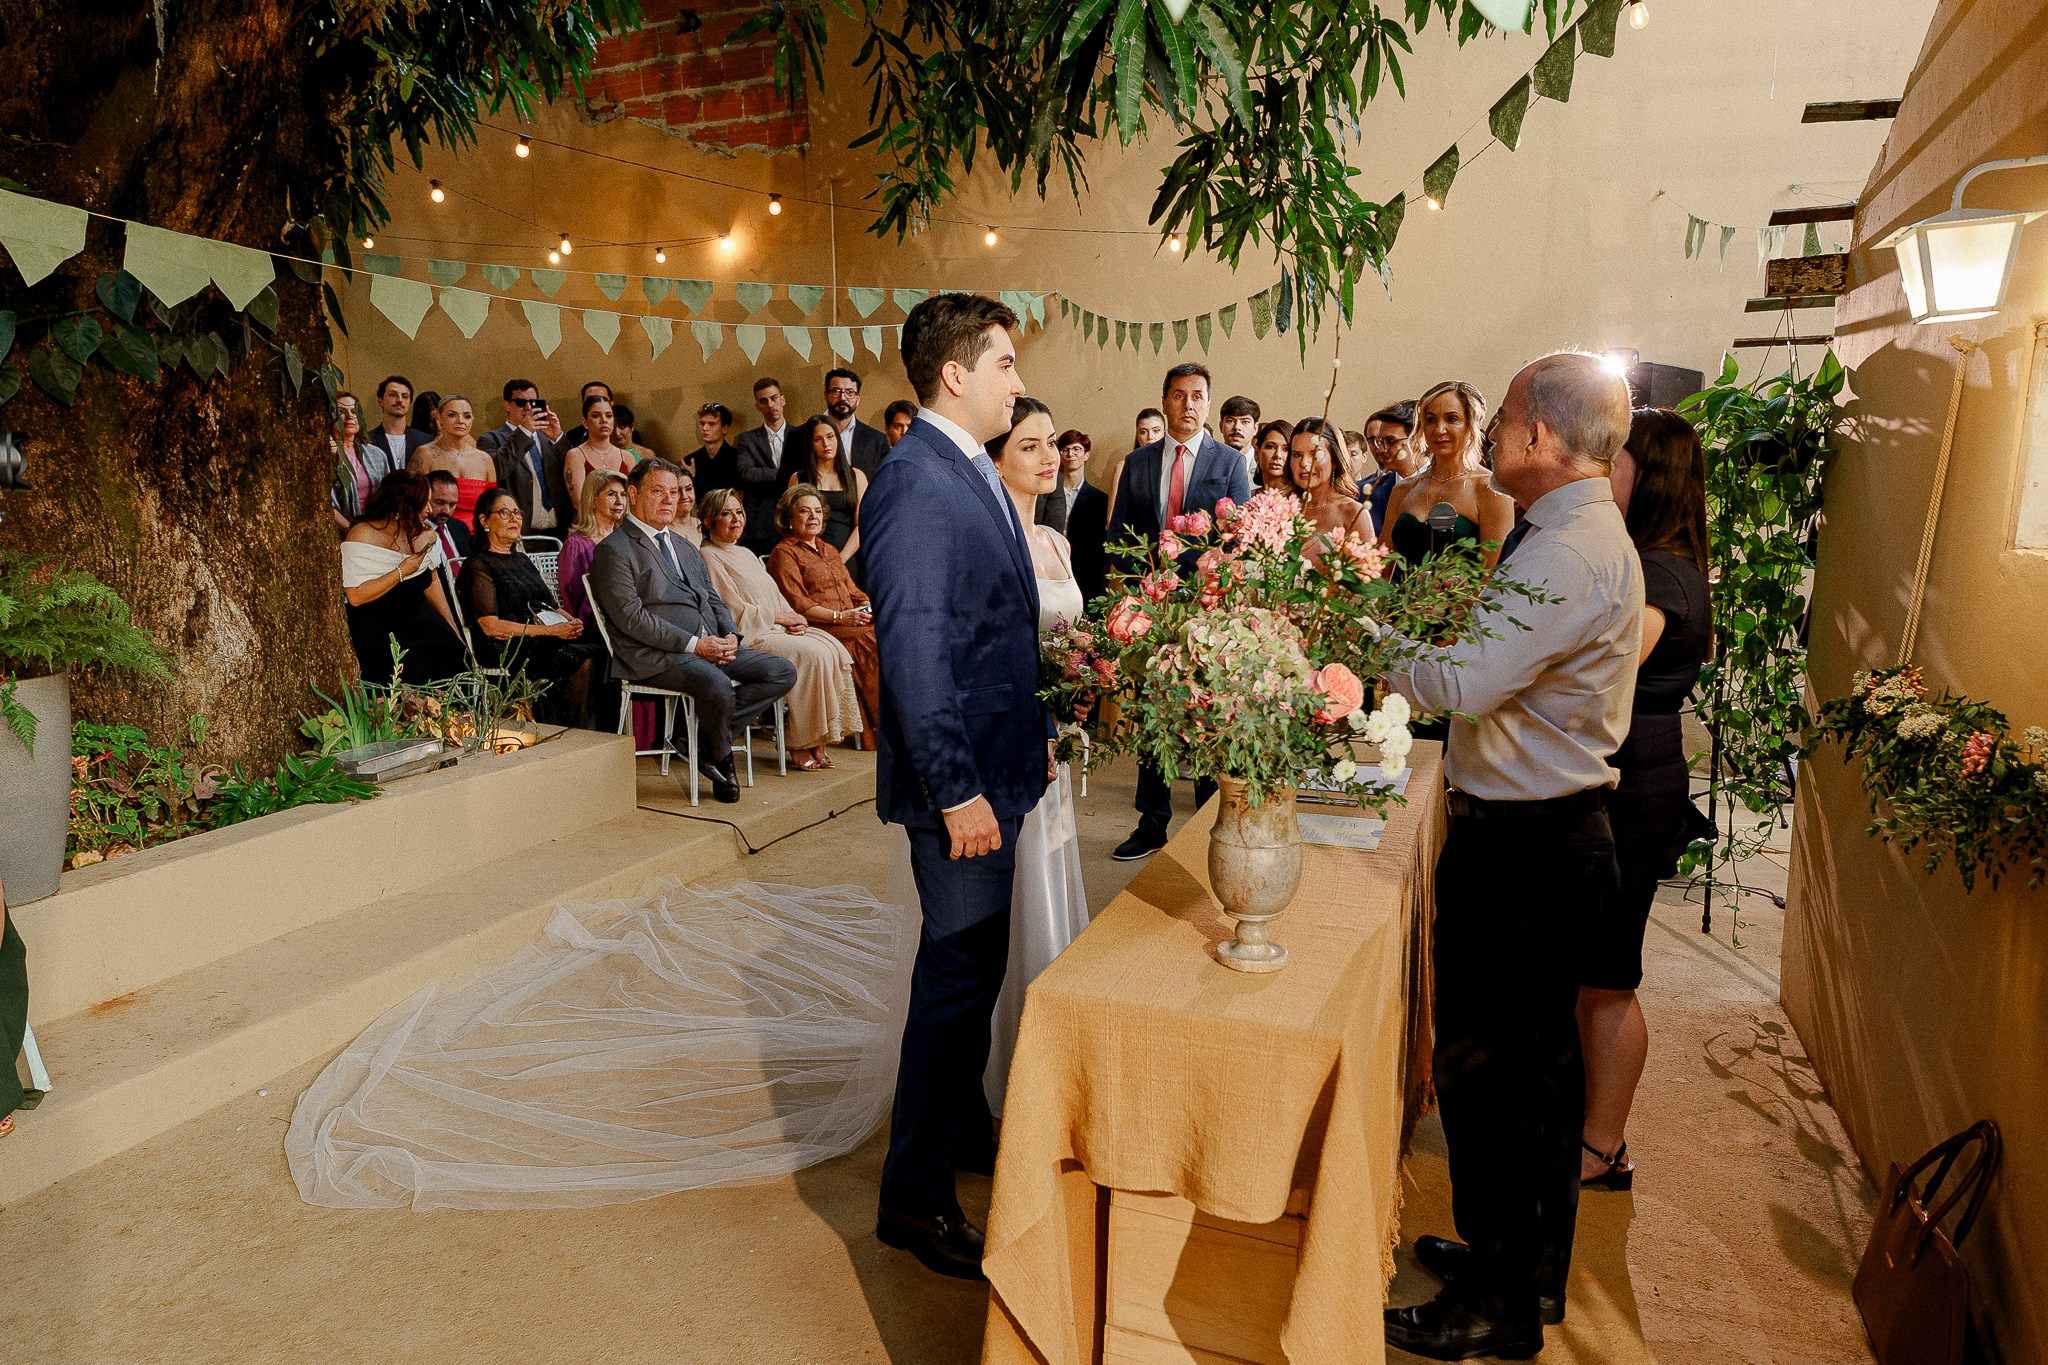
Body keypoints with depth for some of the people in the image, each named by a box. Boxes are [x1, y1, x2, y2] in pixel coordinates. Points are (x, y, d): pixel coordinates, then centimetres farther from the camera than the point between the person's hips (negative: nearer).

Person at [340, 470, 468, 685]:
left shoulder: (424, 533, 7)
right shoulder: (363, 536, -13)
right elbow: (356, 596, -20)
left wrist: (452, 628, 16)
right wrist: (401, 572, -18)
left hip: (418, 615, 6)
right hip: (375, 625, -6)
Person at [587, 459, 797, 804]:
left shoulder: (685, 548, 25)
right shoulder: (613, 550, -1)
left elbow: (713, 600, 23)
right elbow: (631, 617, -12)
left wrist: (730, 636, 0)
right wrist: (694, 644, -17)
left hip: (711, 645, 8)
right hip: (656, 655, -8)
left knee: (783, 672, -8)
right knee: (718, 686, -35)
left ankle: (699, 731, -5)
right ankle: (721, 761, -2)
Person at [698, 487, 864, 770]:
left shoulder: (747, 554, 26)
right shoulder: (710, 556, -2)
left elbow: (776, 597, 22)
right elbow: (733, 609, -10)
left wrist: (795, 619, 1)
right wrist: (778, 617, -7)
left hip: (778, 629, 8)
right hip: (750, 636, -8)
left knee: (835, 650, -16)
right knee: (814, 654, -28)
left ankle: (815, 740, -15)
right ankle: (798, 743, -18)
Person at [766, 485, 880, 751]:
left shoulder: (829, 550, 27)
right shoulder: (784, 553, 2)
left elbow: (852, 590, 24)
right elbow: (797, 605, -9)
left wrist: (868, 606, 2)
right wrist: (840, 616, -18)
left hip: (850, 622, 7)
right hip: (818, 628, -7)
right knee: (871, 639, -27)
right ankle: (873, 731, -21)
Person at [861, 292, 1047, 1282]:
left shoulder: (975, 473, 13)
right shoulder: (916, 480, -19)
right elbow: (913, 647, -24)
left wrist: (1034, 735, 17)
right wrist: (957, 790, -24)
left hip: (997, 766, 10)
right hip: (958, 776, -10)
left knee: (970, 970, 22)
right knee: (959, 977, 1)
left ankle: (964, 1130, 41)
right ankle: (915, 1198, 18)